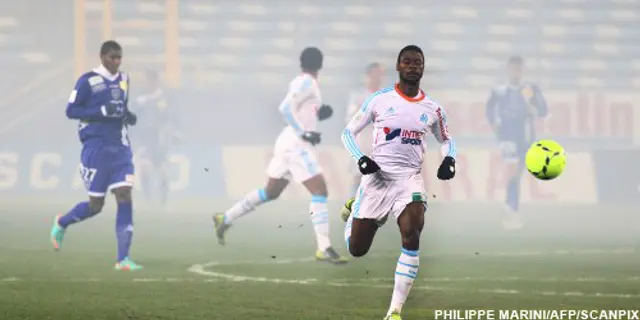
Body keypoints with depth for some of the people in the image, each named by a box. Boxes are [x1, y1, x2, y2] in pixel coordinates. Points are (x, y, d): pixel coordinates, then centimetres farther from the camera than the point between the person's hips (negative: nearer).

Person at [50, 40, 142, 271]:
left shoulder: (123, 79, 11)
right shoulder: (88, 81, -9)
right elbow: (71, 111, -10)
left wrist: (128, 116, 2)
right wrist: (103, 111, -21)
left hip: (120, 147, 5)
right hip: (96, 147, -5)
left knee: (125, 197, -8)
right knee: (96, 205, 1)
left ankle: (123, 259, -8)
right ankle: (61, 224, 33)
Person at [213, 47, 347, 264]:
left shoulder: (300, 82, 13)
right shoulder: (307, 83, -14)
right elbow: (285, 108, -25)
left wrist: (319, 114, 9)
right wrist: (304, 133, -22)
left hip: (289, 142, 9)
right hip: (297, 145, -9)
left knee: (270, 192, 19)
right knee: (320, 191, -12)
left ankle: (225, 218, 27)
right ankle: (324, 249, -18)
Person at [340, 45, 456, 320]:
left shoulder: (432, 109, 4)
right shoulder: (379, 99, -3)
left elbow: (446, 139, 21)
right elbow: (348, 133, 3)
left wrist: (449, 159, -1)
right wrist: (361, 159, -14)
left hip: (409, 178, 1)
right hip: (377, 176, -1)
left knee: (412, 235, -26)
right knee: (356, 249, 5)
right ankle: (354, 209, 43)